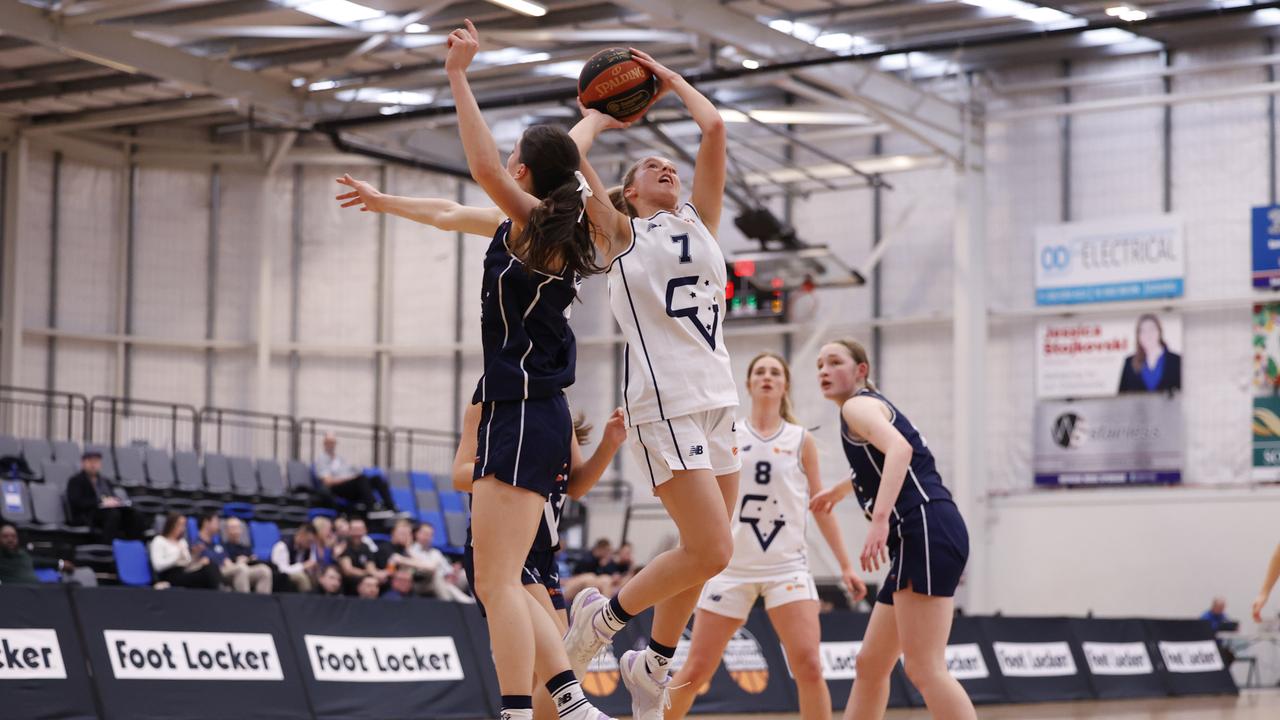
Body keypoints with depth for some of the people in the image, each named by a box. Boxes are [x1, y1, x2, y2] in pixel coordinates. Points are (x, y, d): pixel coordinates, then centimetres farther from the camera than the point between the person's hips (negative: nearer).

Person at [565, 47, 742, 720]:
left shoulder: (698, 221, 19)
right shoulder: (619, 232, 7)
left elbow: (715, 129, 12)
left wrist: (672, 79, 23)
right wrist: (596, 117, 15)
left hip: (718, 400, 6)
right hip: (664, 404, -6)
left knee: (702, 552, 8)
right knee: (711, 550, -15)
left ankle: (651, 665, 27)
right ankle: (603, 614, 5)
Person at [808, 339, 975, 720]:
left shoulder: (858, 404, -1)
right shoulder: (872, 407, 28)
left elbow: (900, 448, -23)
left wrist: (880, 519, -33)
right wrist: (840, 489, 66)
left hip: (927, 530, -11)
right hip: (918, 538, 11)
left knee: (924, 667, -19)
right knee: (870, 665, 15)